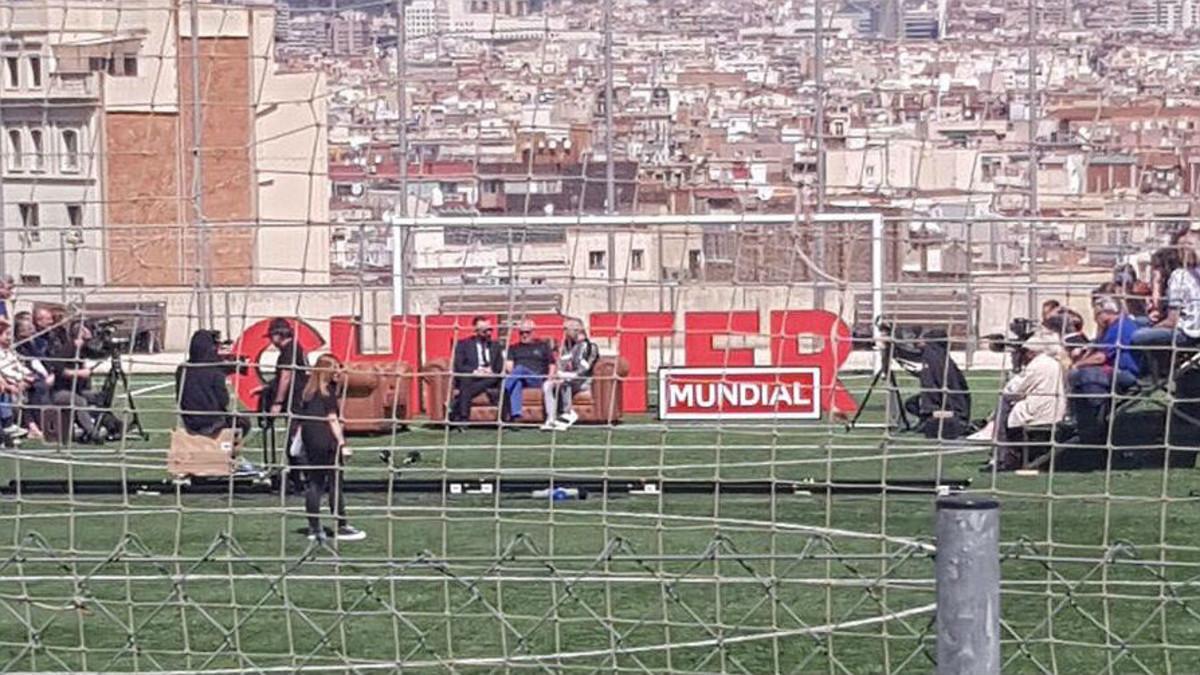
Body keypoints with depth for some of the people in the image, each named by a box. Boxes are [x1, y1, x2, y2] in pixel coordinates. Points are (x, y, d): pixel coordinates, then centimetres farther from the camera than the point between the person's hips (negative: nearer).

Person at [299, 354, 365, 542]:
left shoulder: (308, 391, 13)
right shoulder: (328, 392, -8)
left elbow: (302, 418, 14)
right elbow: (332, 419, -11)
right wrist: (342, 443, -10)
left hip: (310, 442, 7)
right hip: (327, 442, -7)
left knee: (313, 484, 7)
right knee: (335, 484, -1)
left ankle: (314, 527, 6)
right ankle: (342, 527, 1)